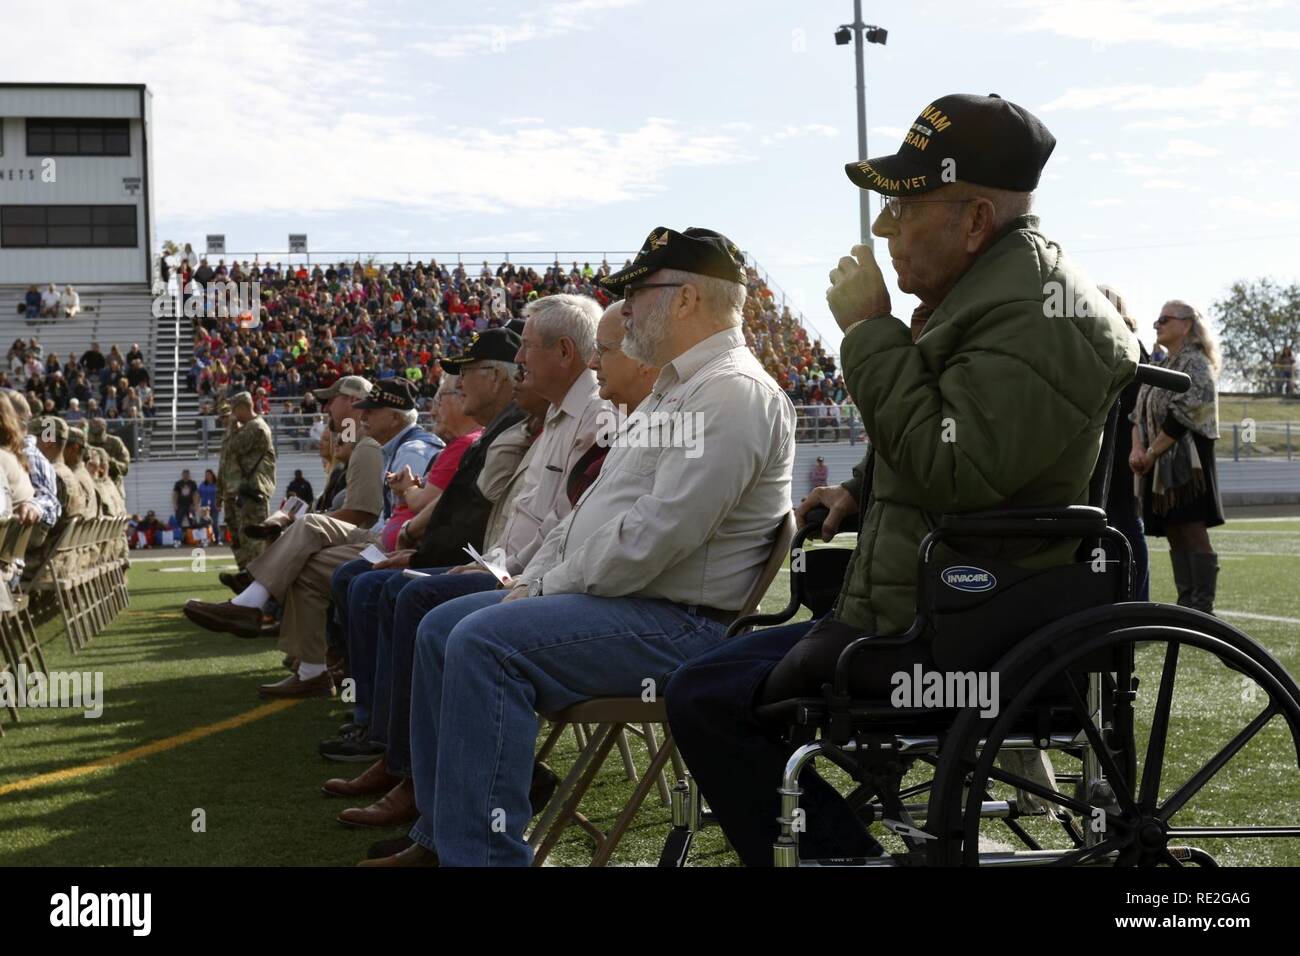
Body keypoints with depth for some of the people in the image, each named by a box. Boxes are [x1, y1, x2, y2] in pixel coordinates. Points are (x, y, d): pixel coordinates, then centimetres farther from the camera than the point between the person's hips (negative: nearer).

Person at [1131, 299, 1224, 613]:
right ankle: (1186, 605, 10)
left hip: (1186, 460, -8)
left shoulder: (1195, 363, -6)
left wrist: (1152, 453, -14)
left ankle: (1203, 608, -10)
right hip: (1161, 466, 8)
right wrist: (1137, 449, -4)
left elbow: (1183, 415, -17)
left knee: (1193, 532, -10)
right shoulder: (1162, 367, 19)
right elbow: (1139, 413, 14)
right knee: (1174, 534, 7)